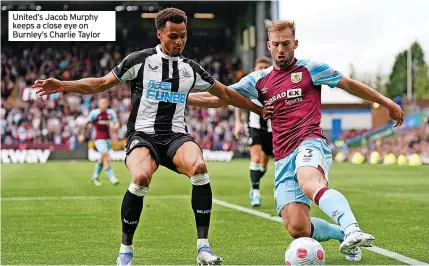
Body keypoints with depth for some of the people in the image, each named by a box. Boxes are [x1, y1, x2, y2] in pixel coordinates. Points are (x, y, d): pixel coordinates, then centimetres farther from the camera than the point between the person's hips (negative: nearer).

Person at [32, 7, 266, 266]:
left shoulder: (191, 68, 14)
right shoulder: (141, 60, 4)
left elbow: (225, 93, 26)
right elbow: (102, 84, 6)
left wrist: (259, 109, 27)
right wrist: (61, 85, -5)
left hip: (177, 136, 3)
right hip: (143, 134, -2)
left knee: (200, 168, -32)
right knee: (141, 178, -34)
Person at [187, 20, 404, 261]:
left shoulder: (310, 69, 9)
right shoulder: (259, 81, 19)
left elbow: (350, 85, 16)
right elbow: (217, 98, 19)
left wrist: (387, 102, 17)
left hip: (310, 144, -4)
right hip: (283, 158, 4)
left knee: (310, 185, -41)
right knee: (297, 229, -11)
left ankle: (352, 230, -56)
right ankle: (343, 233, 14)